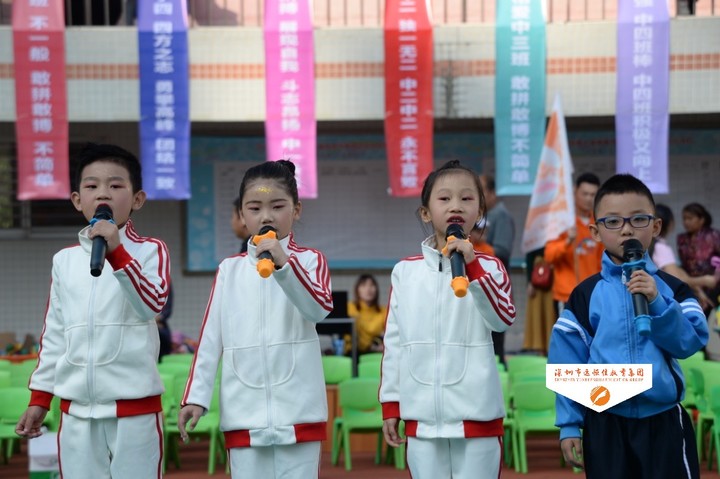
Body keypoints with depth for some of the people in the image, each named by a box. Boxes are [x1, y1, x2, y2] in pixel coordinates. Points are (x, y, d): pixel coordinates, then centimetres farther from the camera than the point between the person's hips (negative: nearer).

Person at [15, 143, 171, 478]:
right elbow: (54, 334, 15)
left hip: (135, 407, -4)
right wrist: (39, 398, 13)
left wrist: (116, 252, -26)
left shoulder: (150, 251, -1)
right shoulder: (65, 260, 10)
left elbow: (152, 304, -19)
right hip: (76, 410, 4)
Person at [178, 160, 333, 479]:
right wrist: (196, 396, 1)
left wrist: (283, 263, -29)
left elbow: (319, 308, -17)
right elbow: (210, 337, 7)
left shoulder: (309, 260, 3)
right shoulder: (230, 269, 9)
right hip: (244, 412, 2)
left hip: (298, 410, -2)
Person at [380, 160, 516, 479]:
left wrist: (472, 267, -21)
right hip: (422, 412, 2)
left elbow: (503, 319, -15)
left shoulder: (488, 266, 1)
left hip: (477, 412, -2)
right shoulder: (405, 271, 6)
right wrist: (390, 403, 8)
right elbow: (393, 339, 9)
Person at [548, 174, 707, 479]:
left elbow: (691, 343, -9)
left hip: (664, 422, 0)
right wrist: (569, 424, -2)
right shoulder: (586, 295, 0)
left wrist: (656, 302, -20)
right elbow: (568, 362, 0)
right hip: (605, 425, 0)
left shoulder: (671, 289, 3)